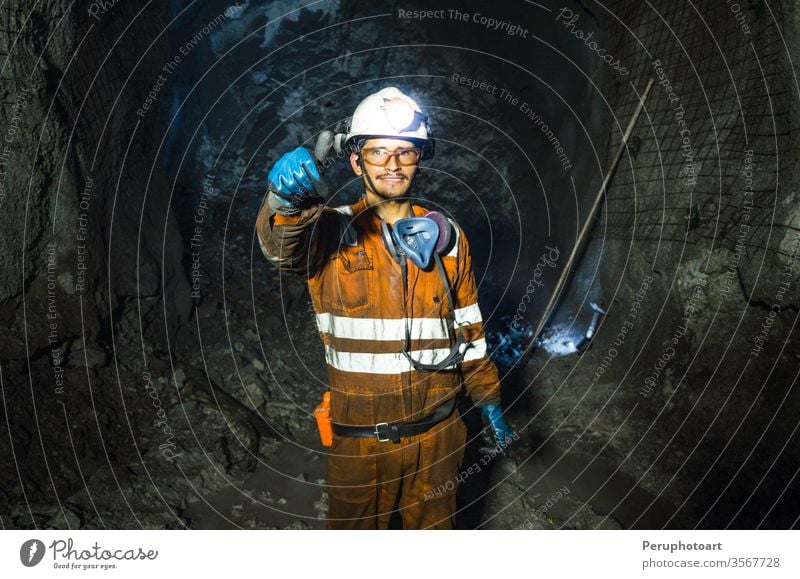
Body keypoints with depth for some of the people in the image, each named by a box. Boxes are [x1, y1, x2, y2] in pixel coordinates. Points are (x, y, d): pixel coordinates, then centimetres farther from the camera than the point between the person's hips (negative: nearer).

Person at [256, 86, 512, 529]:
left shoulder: (447, 235, 1)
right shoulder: (332, 232, -7)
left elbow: (468, 328, 8)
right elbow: (281, 245, -30)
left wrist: (488, 399, 10)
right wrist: (287, 198, -51)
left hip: (436, 434, 3)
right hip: (358, 438, -2)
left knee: (433, 528, 23)